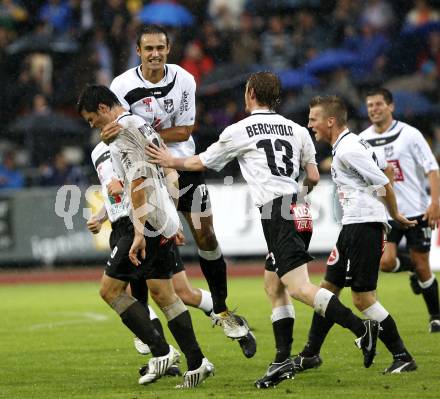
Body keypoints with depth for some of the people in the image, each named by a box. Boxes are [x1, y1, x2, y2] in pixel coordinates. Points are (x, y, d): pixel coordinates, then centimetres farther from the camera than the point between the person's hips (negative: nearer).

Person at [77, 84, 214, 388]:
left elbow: (137, 182, -20)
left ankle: (161, 352, -8)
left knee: (111, 289, -5)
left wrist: (139, 231, -24)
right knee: (163, 293, 12)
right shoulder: (143, 126, 19)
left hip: (148, 223, -10)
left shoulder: (123, 131, -11)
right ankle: (196, 363, 8)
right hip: (167, 221, 10)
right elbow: (167, 175, 25)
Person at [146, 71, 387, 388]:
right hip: (296, 210, 7)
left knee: (299, 288, -15)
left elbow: (201, 162, 15)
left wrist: (171, 161, 33)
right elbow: (313, 177, 17)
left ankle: (361, 327, -29)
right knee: (274, 287, 15)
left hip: (276, 211, -7)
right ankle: (283, 360, 11)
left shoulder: (239, 131, 2)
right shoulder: (296, 130, 15)